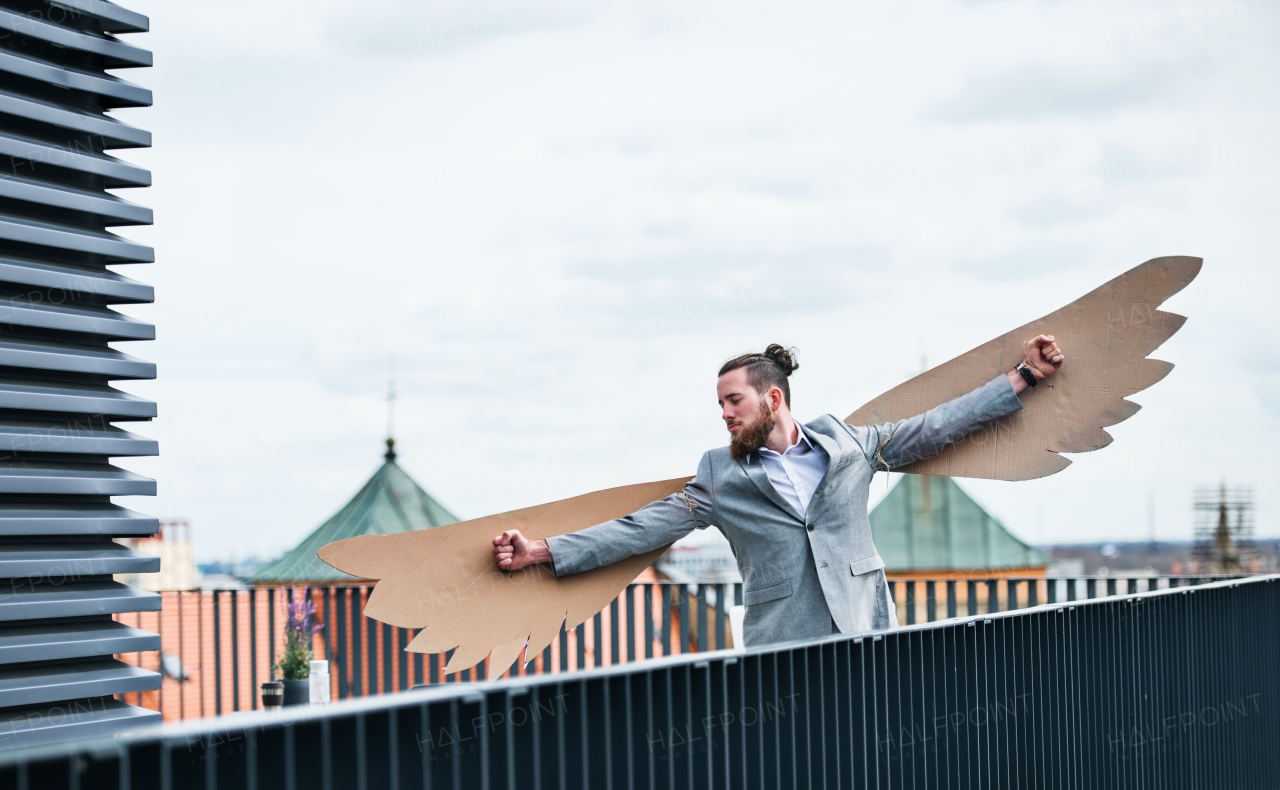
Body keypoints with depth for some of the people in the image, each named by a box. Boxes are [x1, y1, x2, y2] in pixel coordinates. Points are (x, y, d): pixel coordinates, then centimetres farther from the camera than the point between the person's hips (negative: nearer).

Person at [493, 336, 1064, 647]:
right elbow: (646, 527, 6)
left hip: (867, 641, 1)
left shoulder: (847, 446, 9)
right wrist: (542, 552, -2)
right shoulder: (720, 477, 9)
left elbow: (933, 429, 15)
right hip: (782, 655, 0)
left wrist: (1024, 377, 16)